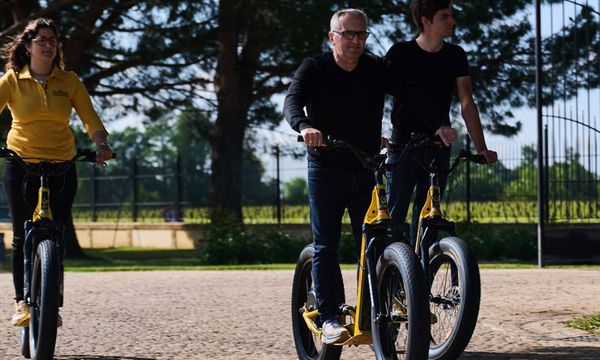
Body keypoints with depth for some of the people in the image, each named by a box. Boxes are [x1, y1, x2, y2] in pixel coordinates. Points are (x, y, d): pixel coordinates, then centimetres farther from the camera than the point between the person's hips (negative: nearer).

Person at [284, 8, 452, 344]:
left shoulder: (377, 70, 1)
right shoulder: (314, 69, -5)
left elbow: (414, 95, -10)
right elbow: (292, 100, -22)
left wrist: (439, 123, -28)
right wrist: (305, 126, -44)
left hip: (367, 171, 2)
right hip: (326, 171, -2)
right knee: (326, 247, -3)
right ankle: (330, 317, 0)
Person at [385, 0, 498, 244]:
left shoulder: (455, 56, 4)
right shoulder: (400, 53, -5)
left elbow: (467, 104, 3)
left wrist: (481, 148, -5)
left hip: (438, 149, 3)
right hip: (402, 147, -3)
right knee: (393, 216, -7)